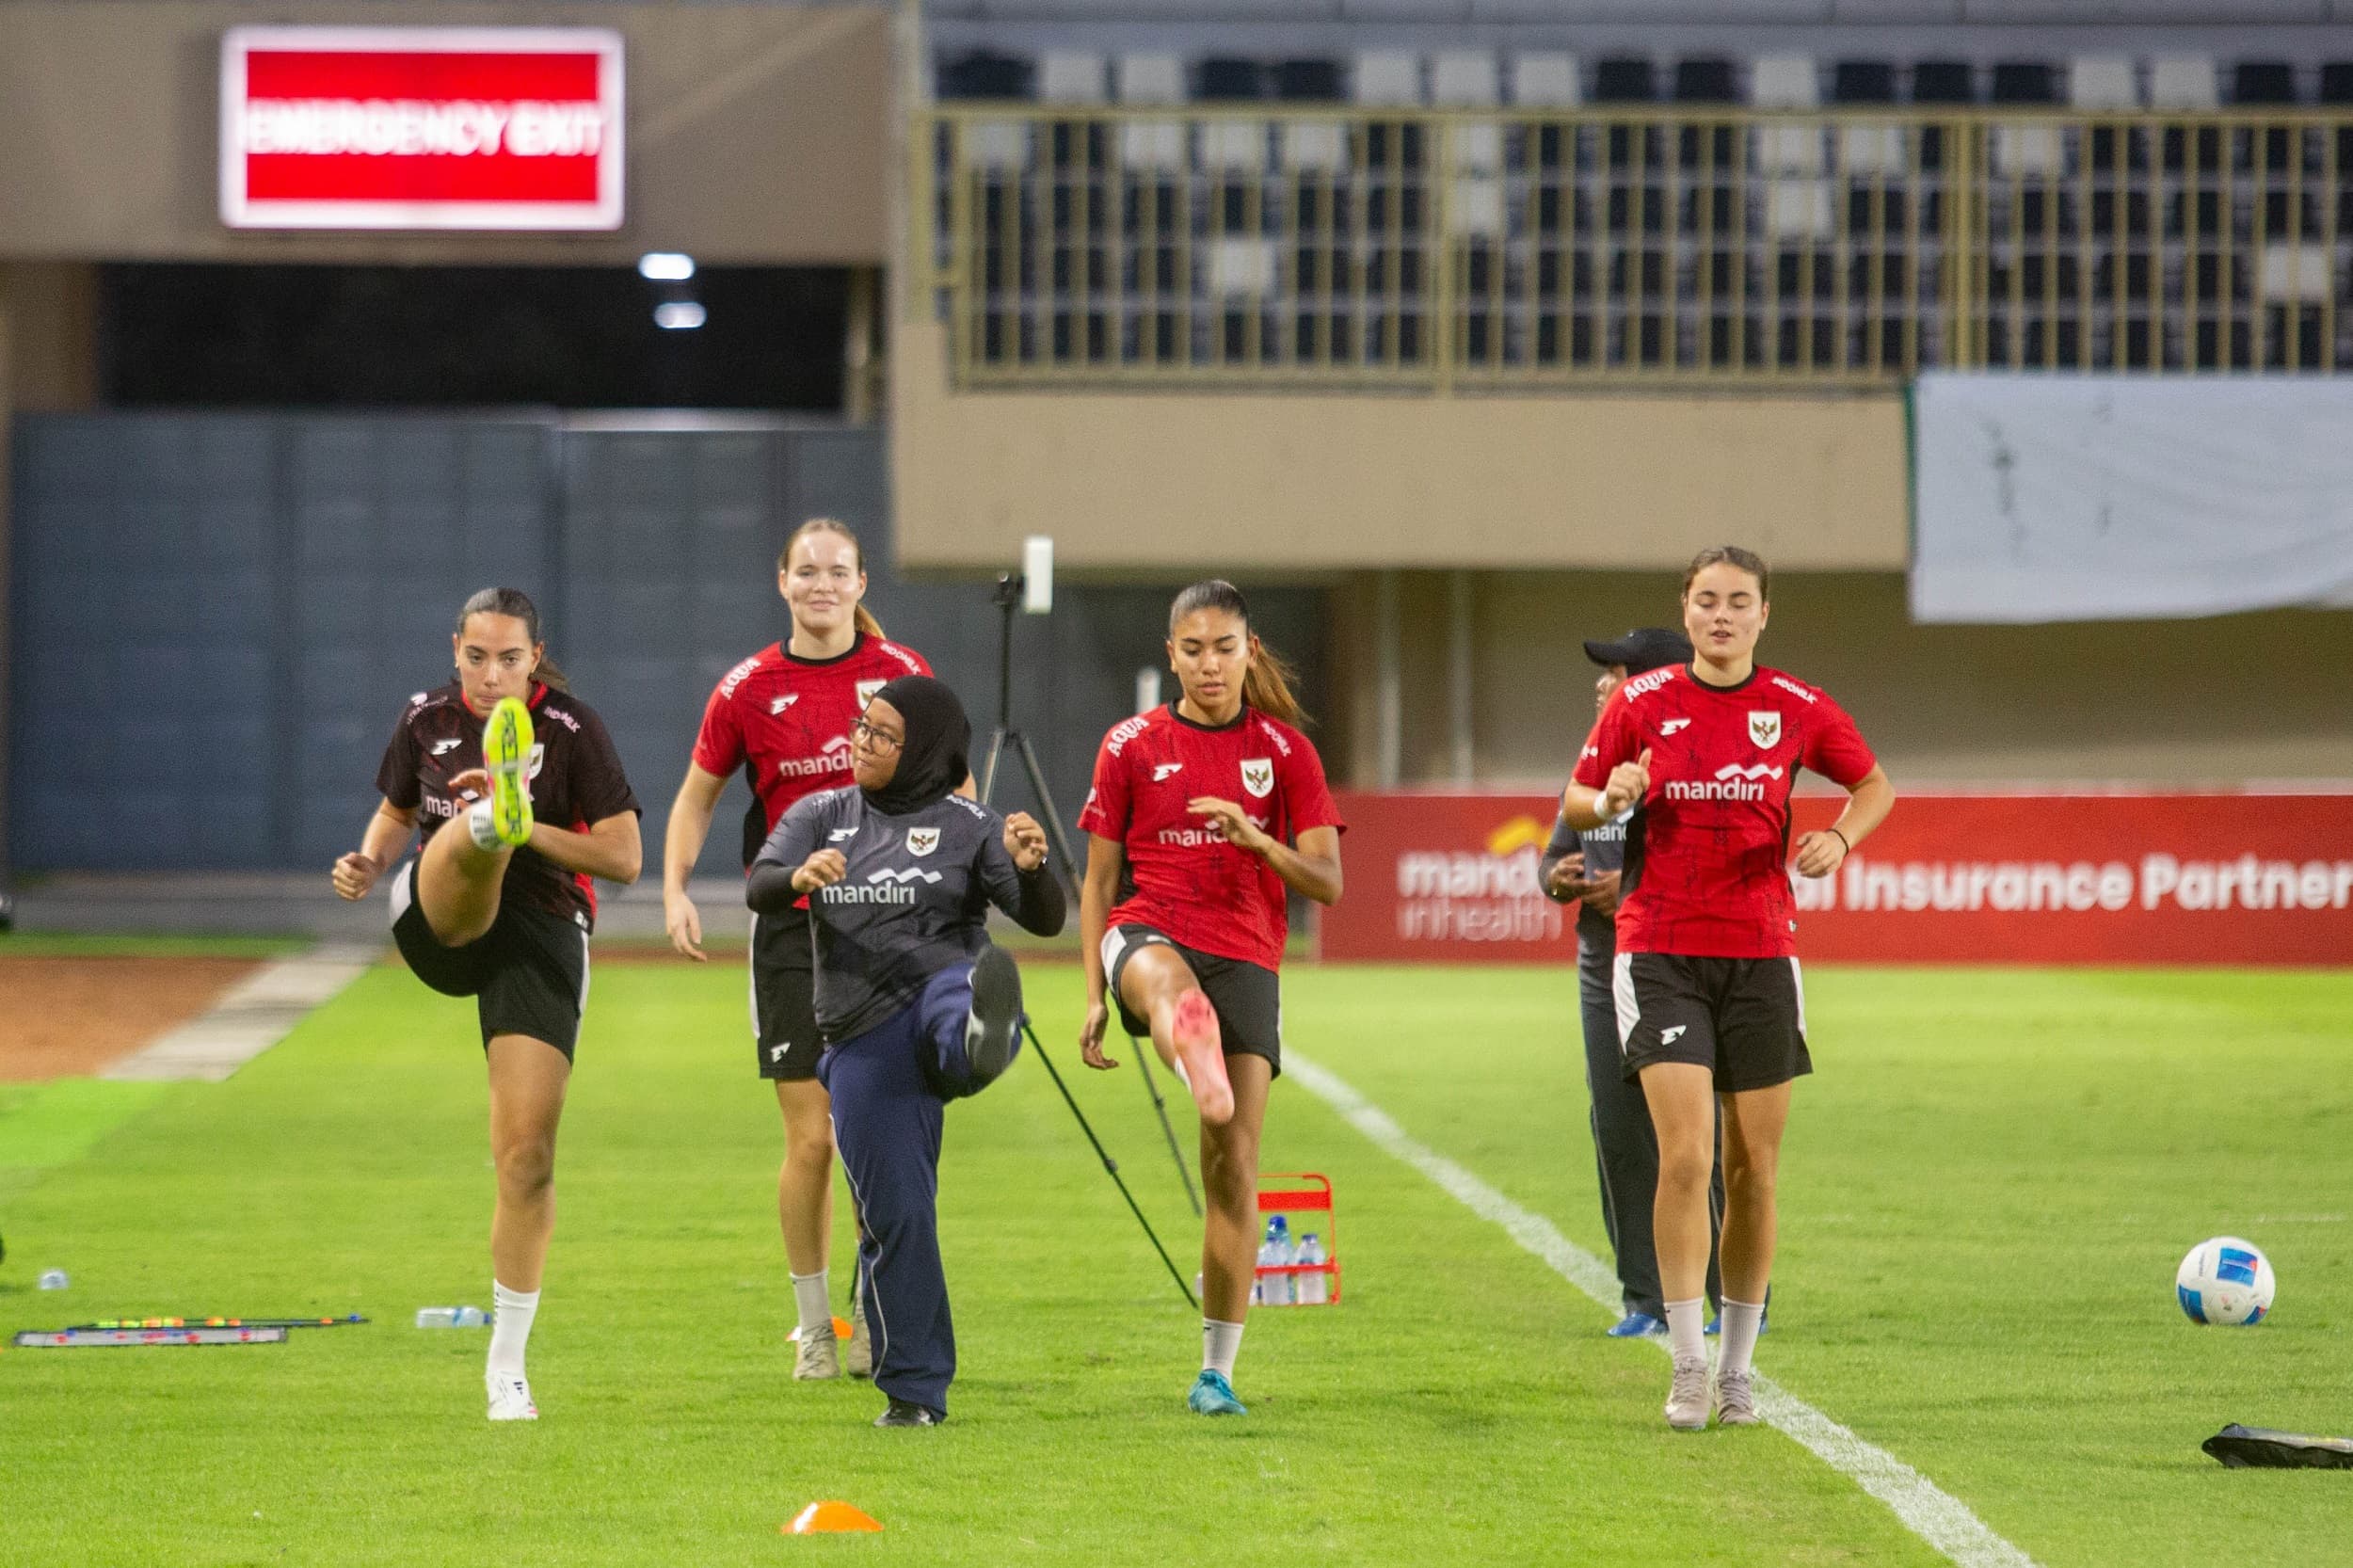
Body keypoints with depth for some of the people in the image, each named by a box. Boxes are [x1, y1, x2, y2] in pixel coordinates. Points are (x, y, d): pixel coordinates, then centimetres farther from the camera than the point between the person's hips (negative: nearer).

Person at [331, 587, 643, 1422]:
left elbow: (624, 858, -9)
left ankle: (506, 1366, 5)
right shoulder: (426, 719, 3)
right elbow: (397, 812, 20)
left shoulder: (573, 728, -7)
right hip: (439, 923, 2)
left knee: (528, 1156, -8)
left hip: (543, 937, -2)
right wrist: (369, 862, -1)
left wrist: (531, 831, -21)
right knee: (473, 838, -34)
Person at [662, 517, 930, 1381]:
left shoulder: (902, 673, 1)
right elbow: (697, 794, 9)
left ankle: (874, 1316, 14)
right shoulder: (747, 690, -1)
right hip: (793, 928, -1)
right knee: (810, 1138, -3)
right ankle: (813, 1329, 11)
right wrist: (675, 889, -5)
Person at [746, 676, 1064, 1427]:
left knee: (962, 1004, -41)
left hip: (941, 992, -3)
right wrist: (798, 878, -25)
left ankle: (986, 1034, -78)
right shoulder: (820, 816, 14)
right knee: (893, 1215, 0)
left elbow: (1046, 921, -4)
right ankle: (914, 1391, 10)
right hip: (862, 1040, 3)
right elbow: (757, 890, -1)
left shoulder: (966, 826, 4)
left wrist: (1031, 867, -27)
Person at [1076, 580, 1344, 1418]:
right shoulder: (1130, 746, 8)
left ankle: (1217, 1370, 4)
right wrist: (1095, 996, 4)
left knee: (1234, 1164, -6)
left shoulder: (1285, 751, 8)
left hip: (1246, 956, 1)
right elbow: (1100, 881, 11)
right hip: (1150, 931, -1)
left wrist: (1259, 841, -17)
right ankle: (1200, 1068, -80)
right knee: (1169, 980, -42)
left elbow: (1328, 883, 2)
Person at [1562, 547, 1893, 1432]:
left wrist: (1839, 837, -3)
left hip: (1760, 953, 2)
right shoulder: (1641, 704, 0)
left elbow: (1873, 785, 17)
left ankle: (1738, 1371, 16)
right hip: (1661, 952, -2)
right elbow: (1574, 805, 9)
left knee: (1754, 1167, 4)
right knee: (1686, 1155, -15)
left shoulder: (1797, 710, 3)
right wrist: (1611, 799, -14)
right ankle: (1688, 1368, -9)